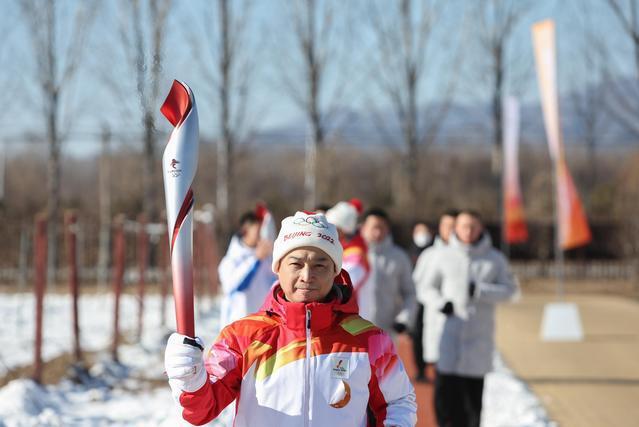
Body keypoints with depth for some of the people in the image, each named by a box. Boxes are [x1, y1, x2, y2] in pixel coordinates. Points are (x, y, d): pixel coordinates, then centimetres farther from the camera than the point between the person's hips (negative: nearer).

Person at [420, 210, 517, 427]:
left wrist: (480, 291, -13)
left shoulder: (495, 259, 3)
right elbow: (430, 285, 16)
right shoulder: (443, 256, 5)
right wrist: (439, 302, -5)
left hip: (479, 334, 0)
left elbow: (509, 289, 2)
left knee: (473, 390, 1)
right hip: (449, 330, 0)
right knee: (445, 387, -11)